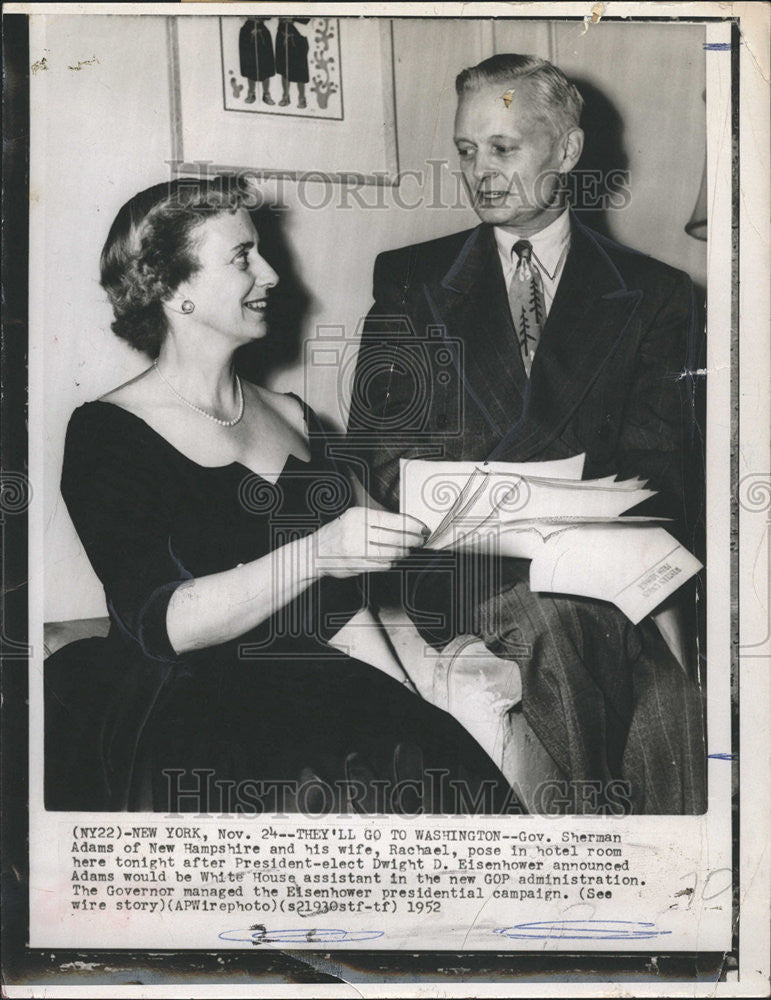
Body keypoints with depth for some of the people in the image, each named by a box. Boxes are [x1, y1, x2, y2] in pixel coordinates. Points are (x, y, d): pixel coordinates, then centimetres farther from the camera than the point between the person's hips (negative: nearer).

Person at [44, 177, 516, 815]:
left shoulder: (293, 417, 17)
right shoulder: (108, 433, -2)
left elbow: (360, 594, 16)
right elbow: (160, 623, -15)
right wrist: (313, 555, -26)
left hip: (325, 702, 5)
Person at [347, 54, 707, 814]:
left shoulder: (655, 294, 14)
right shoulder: (410, 280, 16)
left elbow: (659, 462, 4)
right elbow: (377, 445, 7)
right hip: (468, 572, 0)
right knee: (550, 621, -34)